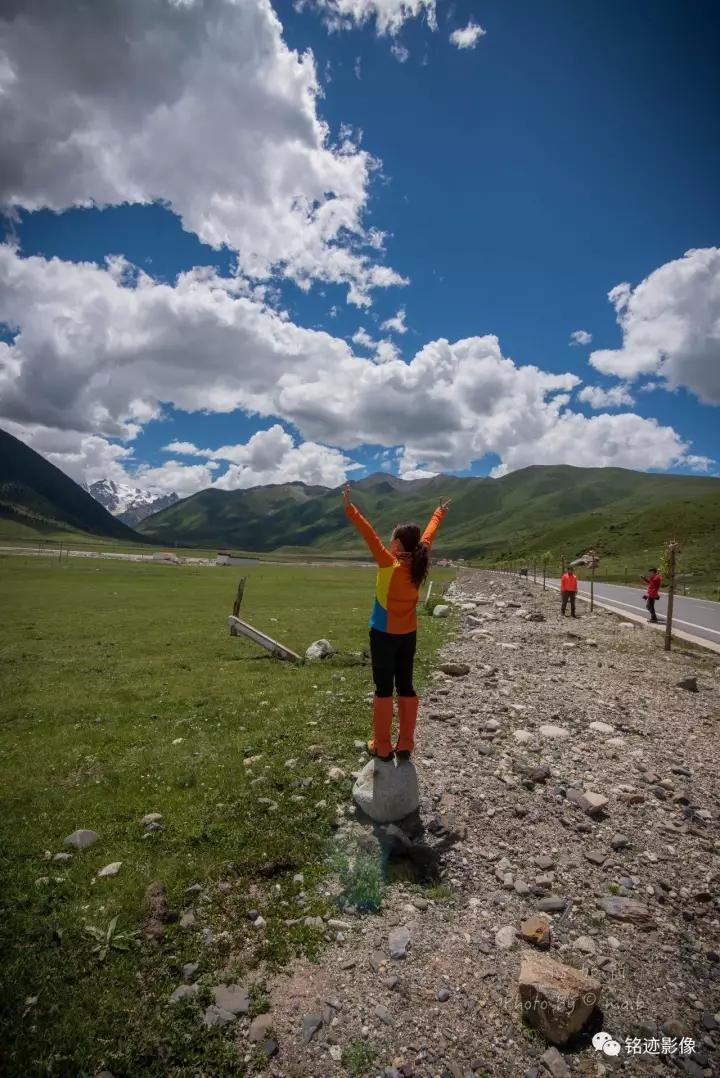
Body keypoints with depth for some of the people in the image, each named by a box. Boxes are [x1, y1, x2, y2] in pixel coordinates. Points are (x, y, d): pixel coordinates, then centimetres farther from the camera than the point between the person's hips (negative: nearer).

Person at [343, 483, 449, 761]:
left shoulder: (389, 563, -17)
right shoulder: (418, 564, -2)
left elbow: (370, 536, -22)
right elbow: (428, 535, 14)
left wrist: (349, 509, -23)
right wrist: (439, 514, 30)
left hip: (384, 634, -5)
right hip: (408, 634, 6)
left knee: (384, 688, 2)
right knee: (405, 686, 11)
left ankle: (382, 747, 10)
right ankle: (405, 746, 17)